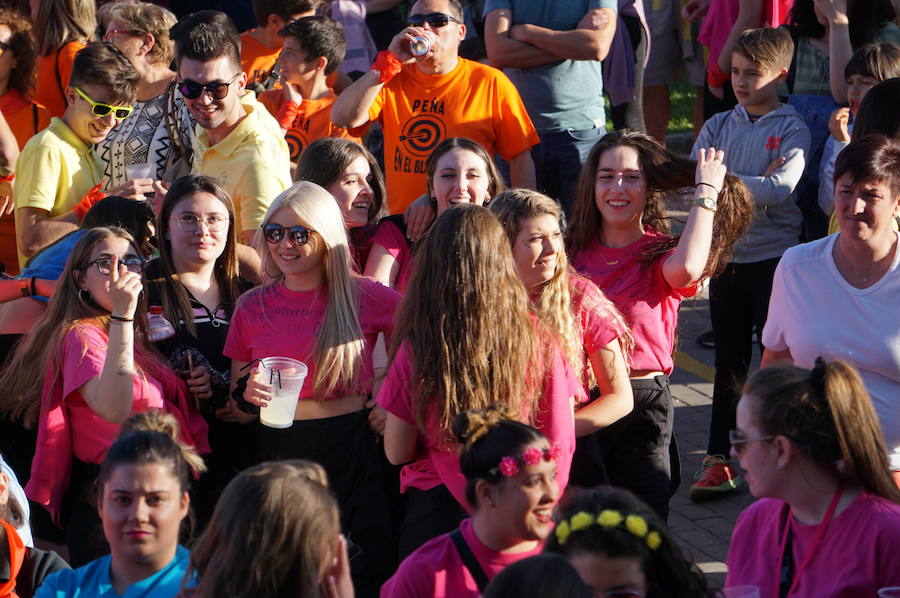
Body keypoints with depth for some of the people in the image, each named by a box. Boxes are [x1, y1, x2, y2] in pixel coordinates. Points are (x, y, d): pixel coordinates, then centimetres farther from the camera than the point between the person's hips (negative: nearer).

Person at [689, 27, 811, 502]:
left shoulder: (792, 130, -3)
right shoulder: (718, 127, 9)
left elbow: (782, 187, -18)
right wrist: (755, 185, -19)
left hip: (774, 258, -3)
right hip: (726, 254, 3)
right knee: (730, 360, 8)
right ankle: (718, 458, 11)